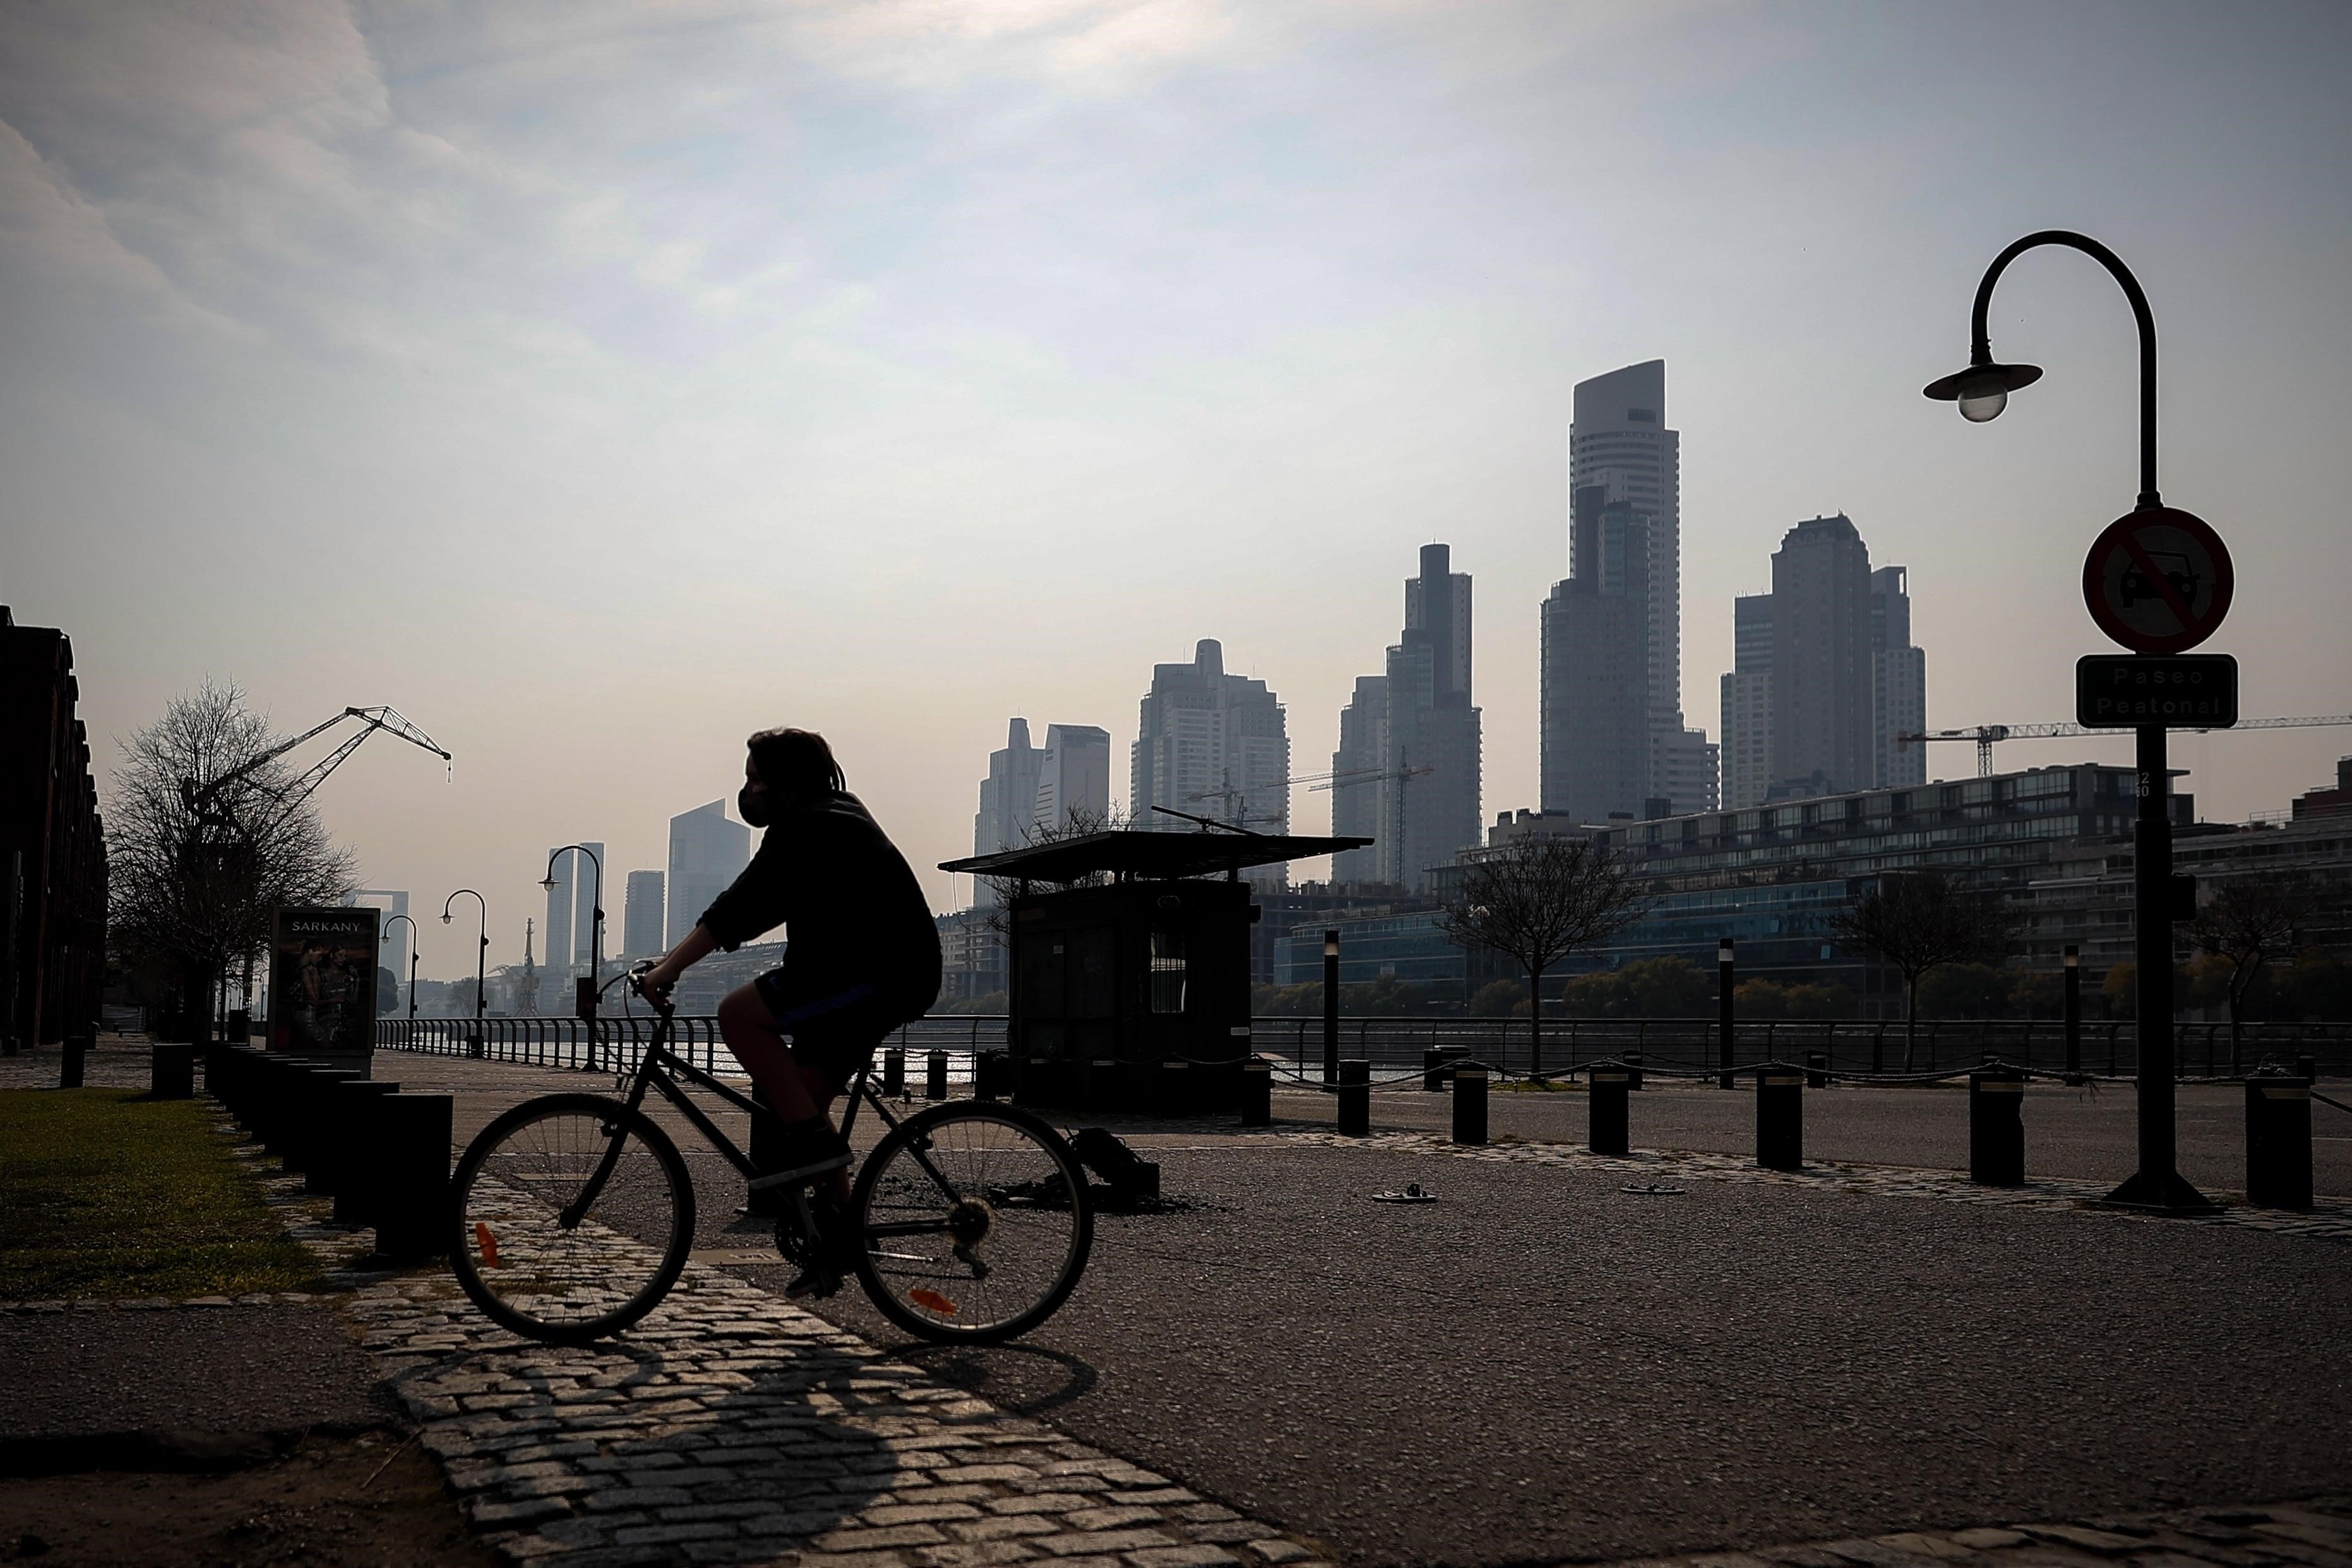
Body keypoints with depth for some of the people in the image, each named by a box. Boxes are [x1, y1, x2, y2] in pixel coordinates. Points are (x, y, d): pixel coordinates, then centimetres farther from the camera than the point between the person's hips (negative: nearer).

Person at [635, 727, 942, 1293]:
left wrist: (669, 967, -22)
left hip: (880, 973, -11)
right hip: (895, 976, 11)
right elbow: (759, 905, 24)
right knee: (801, 1100, 10)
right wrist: (676, 959, 21)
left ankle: (813, 1139, -14)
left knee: (739, 1015, -17)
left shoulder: (807, 828, -13)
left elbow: (743, 906, -22)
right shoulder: (829, 817, 20)